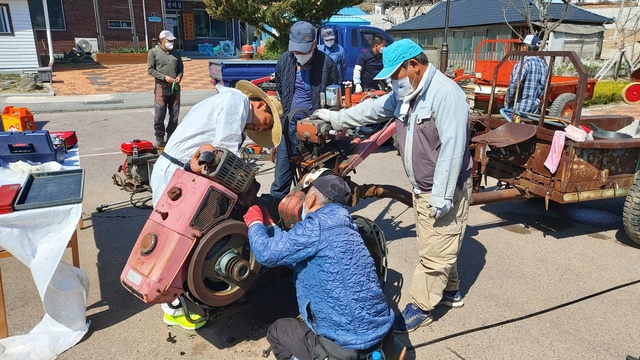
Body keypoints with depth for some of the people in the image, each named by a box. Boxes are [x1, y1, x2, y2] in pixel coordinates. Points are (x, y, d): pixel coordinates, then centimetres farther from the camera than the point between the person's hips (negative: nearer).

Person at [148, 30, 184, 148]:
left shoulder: (175, 53, 13)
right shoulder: (154, 52, 1)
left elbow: (181, 68, 20)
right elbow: (150, 69, -2)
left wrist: (179, 76, -2)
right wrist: (164, 77, -13)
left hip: (175, 88, 4)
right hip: (161, 87, -4)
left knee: (174, 116, 6)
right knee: (159, 116, -2)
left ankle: (171, 138, 18)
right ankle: (159, 140, 10)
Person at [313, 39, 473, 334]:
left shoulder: (445, 94, -22)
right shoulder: (404, 94, 7)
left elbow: (452, 148, -27)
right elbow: (373, 109, 20)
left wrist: (441, 197, -27)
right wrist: (336, 118, 25)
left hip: (443, 191, -9)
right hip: (421, 189, 9)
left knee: (434, 253, 2)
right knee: (437, 246, 21)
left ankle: (420, 309, 14)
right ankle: (450, 291, 39)